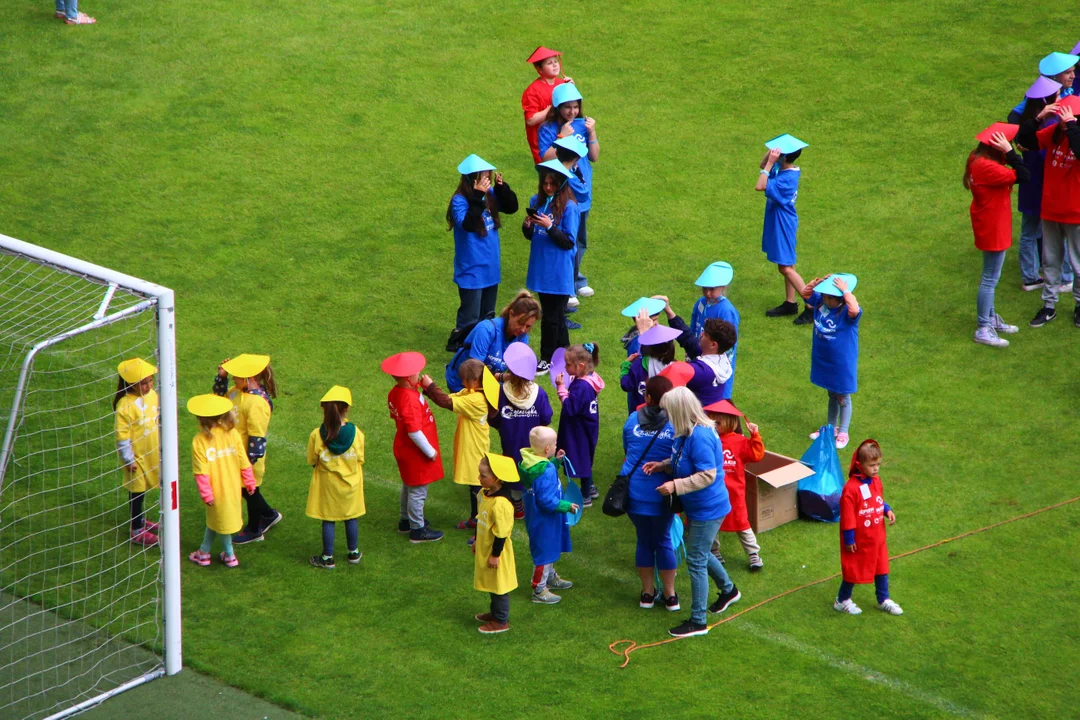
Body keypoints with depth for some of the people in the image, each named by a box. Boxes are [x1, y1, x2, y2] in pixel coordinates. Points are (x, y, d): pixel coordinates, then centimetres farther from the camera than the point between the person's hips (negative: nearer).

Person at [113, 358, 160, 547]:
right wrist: (128, 459, -16)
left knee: (144, 488, 22)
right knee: (137, 490, 6)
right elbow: (122, 435, -20)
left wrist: (162, 446, 18)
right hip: (136, 456, -7)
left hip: (151, 453, 7)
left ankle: (141, 519, 40)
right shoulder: (125, 405, -26)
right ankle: (137, 531, 17)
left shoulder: (153, 395, -3)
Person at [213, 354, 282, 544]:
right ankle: (269, 515, 44)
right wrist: (221, 377, 0)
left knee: (250, 492, 12)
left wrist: (250, 462, -22)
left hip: (248, 457, -9)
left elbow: (257, 436, -27)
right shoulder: (238, 391, -3)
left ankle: (254, 531, 32)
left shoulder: (256, 402, -31)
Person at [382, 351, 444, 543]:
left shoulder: (395, 393, -3)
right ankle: (417, 530, 17)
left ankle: (406, 520, 41)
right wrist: (430, 452, -19)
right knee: (418, 491, 5)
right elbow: (414, 432, -30)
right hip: (416, 453, -10)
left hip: (404, 448, 10)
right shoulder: (410, 399, -32)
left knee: (409, 486, 26)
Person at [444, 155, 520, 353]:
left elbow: (512, 207, 6)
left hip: (491, 267, 7)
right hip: (471, 269, -7)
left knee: (487, 315, 20)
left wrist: (501, 187, -8)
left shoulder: (490, 195, 0)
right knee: (470, 318, -2)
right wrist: (477, 197, -35)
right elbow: (467, 223, -33)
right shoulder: (459, 200, -19)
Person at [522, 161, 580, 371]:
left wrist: (549, 227, -24)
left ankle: (547, 359, 10)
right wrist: (527, 227, -9)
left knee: (551, 317, 0)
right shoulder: (536, 202, 5)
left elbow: (569, 242, -14)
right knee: (555, 315, 16)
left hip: (559, 273, -6)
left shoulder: (569, 207, -13)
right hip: (541, 269, 6)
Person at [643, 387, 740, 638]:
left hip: (707, 509, -10)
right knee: (701, 553, 27)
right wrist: (662, 465, 3)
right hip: (697, 507, 10)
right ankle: (728, 590, 50)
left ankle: (698, 622, 7)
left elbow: (707, 475, -30)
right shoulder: (686, 433, 2)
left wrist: (675, 486, -29)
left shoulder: (700, 436, -29)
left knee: (696, 561, -2)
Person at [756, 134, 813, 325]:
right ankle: (790, 303, 27)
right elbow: (763, 165, 17)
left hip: (783, 225, -10)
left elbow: (760, 186, -32)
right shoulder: (783, 170, 1)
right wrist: (771, 153, -3)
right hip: (779, 223, 10)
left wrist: (771, 162, -30)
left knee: (786, 268, -7)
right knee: (786, 266, 17)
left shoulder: (786, 178, -26)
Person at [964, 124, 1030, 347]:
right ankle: (983, 330, 7)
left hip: (989, 224, 10)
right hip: (992, 227, -10)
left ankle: (991, 319, 37)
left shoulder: (977, 159, -1)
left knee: (990, 276, 23)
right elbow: (1023, 176, -30)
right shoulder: (988, 167, -30)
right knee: (990, 278, 0)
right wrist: (1009, 151, -30)